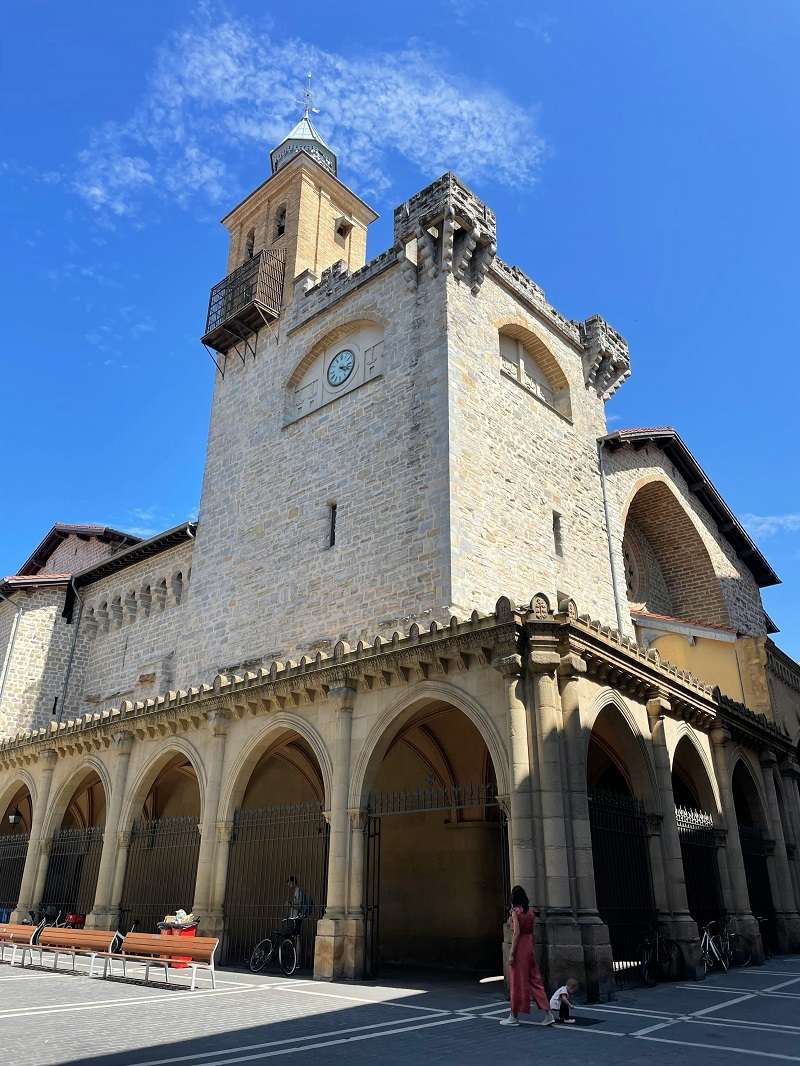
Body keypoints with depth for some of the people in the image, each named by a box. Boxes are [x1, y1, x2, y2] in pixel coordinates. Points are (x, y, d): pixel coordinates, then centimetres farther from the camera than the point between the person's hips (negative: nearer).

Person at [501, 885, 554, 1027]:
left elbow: (516, 932, -18)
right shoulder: (530, 911, 7)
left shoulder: (515, 911, -13)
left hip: (519, 947, -7)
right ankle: (548, 1014, 8)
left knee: (517, 981, 3)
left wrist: (511, 953, -15)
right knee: (534, 979, 12)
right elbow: (531, 931, 9)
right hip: (530, 946, 7)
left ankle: (514, 1016, 13)